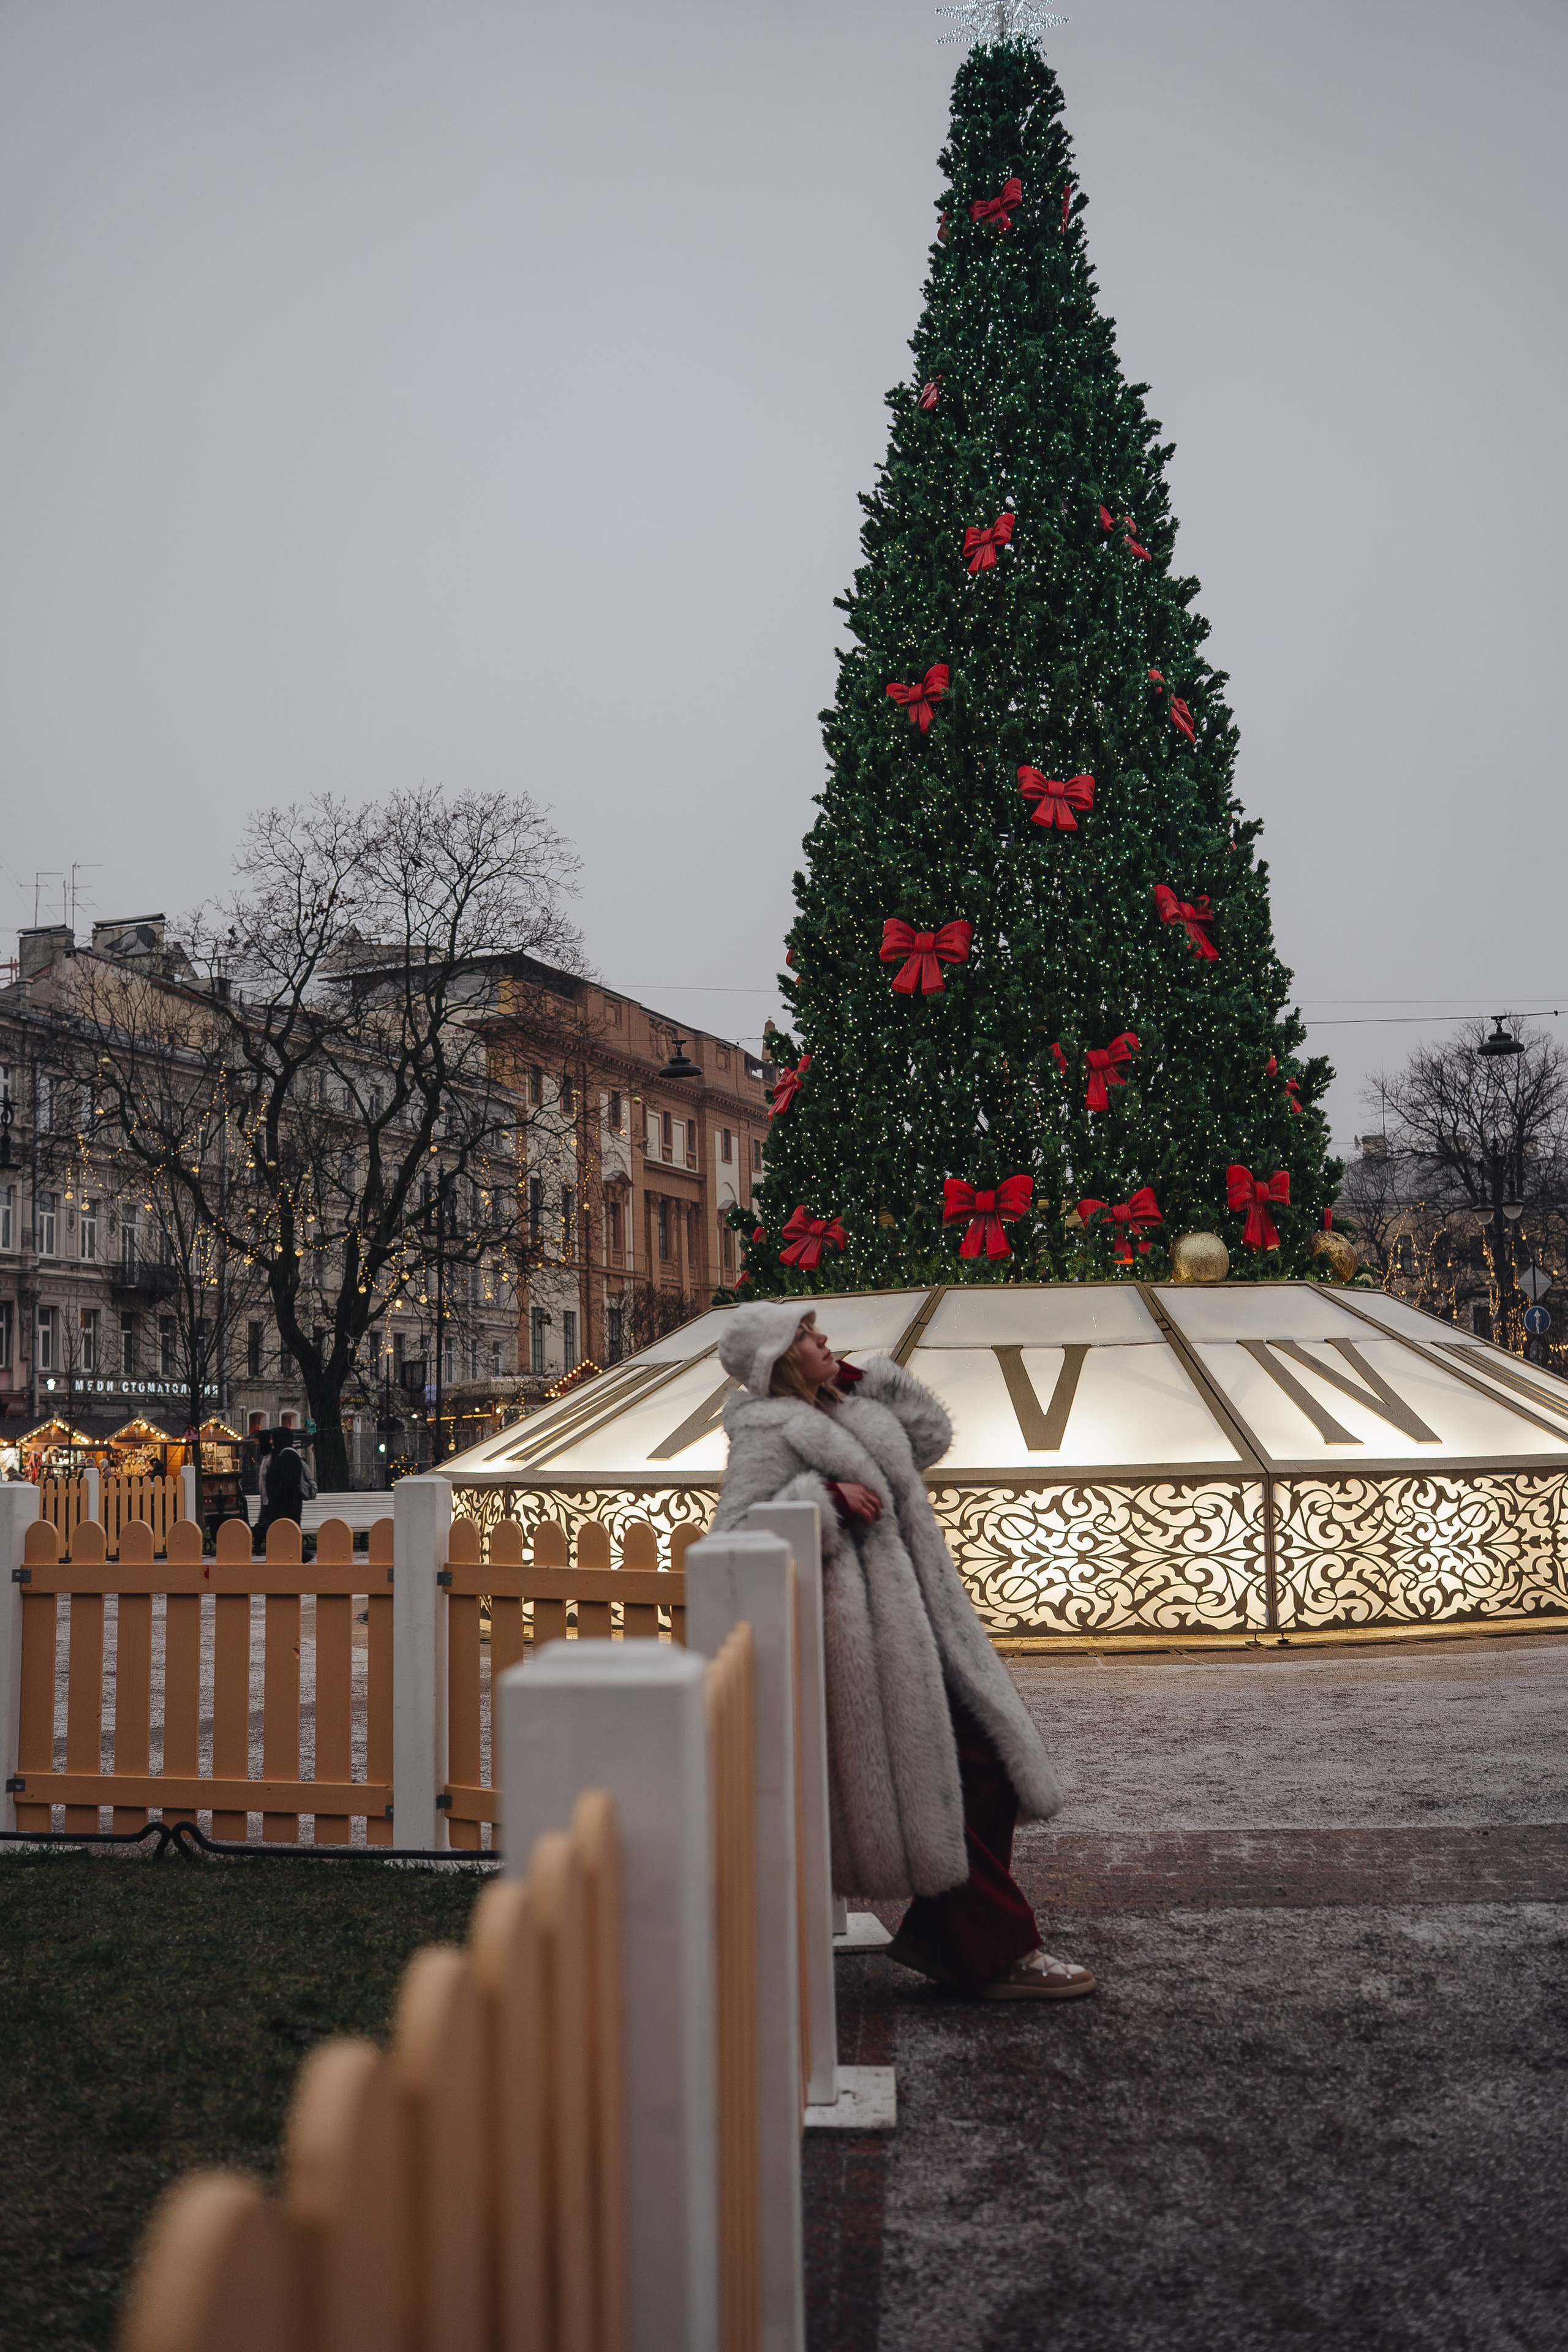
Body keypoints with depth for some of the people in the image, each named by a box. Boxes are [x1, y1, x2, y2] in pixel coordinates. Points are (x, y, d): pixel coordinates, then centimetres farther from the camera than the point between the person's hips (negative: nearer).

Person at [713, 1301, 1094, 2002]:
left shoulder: (842, 1412, 17)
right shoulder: (767, 1433, -10)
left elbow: (930, 1437, 24)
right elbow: (734, 1538, -16)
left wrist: (871, 1380, 14)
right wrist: (824, 1497, -21)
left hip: (916, 1623, 9)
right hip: (863, 1636, -9)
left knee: (989, 1764, 8)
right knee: (931, 1791, -1)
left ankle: (940, 1935, 19)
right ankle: (999, 1955, 10)